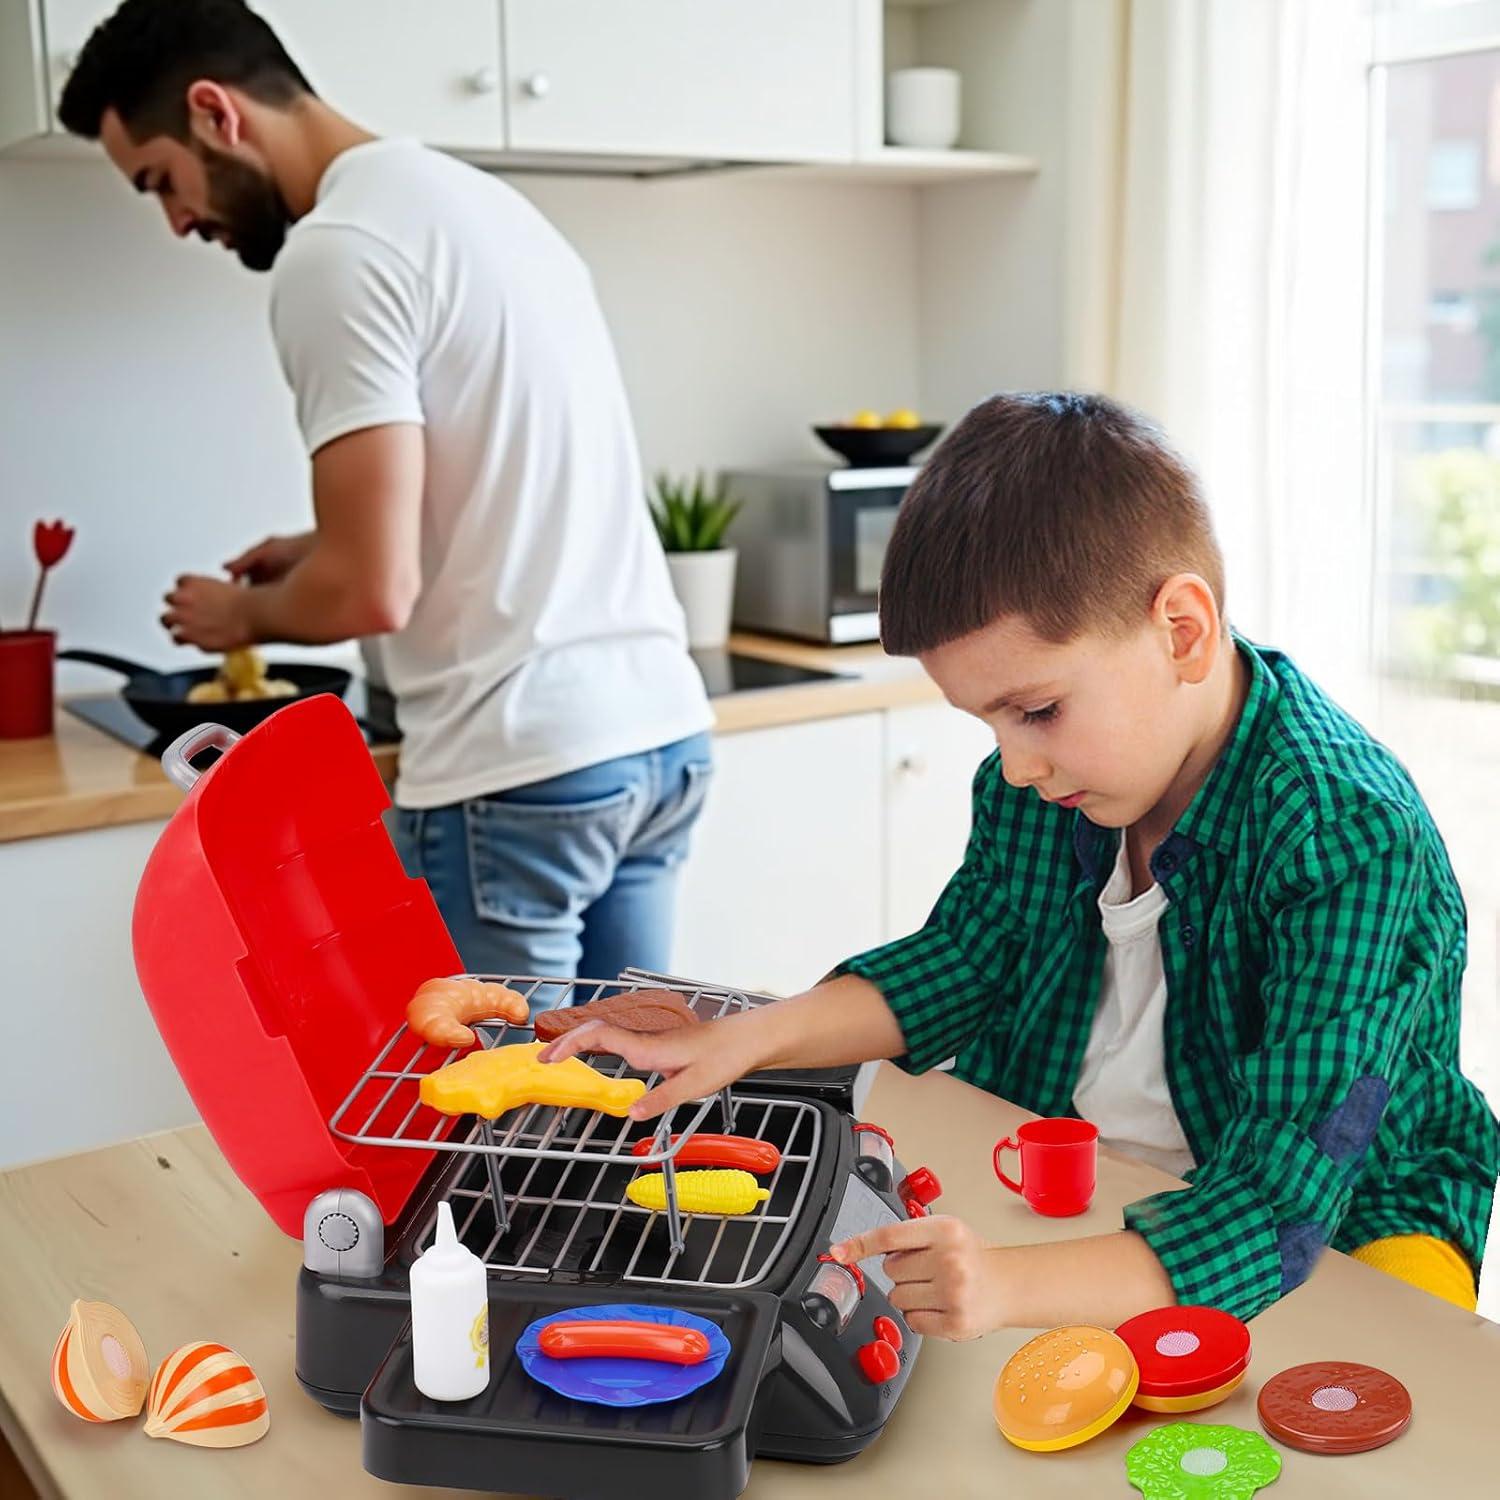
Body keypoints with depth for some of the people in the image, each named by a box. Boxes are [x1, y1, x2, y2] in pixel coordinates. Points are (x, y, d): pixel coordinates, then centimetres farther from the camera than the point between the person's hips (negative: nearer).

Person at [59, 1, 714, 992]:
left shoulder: (337, 247, -12)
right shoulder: (483, 202, 16)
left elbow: (374, 590, -17)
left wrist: (248, 614, 3)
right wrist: (327, 549, 22)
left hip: (520, 773, -9)